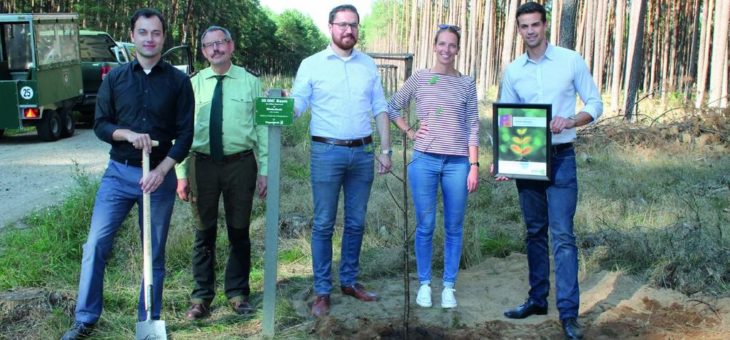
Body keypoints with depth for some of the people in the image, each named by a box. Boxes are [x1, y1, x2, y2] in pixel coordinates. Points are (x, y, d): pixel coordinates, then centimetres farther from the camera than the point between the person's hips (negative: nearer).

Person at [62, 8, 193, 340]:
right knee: (96, 244, -4)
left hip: (159, 176, -1)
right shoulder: (115, 78, 4)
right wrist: (129, 134, -16)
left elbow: (185, 134, -3)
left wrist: (162, 170, -15)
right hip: (118, 173, 1)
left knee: (154, 253, 7)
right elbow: (100, 125, 4)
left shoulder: (179, 81, 0)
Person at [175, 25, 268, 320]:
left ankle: (237, 293, 26)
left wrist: (264, 170, -5)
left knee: (239, 231, 10)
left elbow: (262, 128, 0)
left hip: (240, 163, 0)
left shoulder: (250, 83, 1)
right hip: (202, 164, 1)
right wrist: (181, 173, 0)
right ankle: (202, 296, 23)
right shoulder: (193, 85, 4)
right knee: (205, 232, 9)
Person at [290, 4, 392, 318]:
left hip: (363, 152, 3)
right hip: (327, 152, -3)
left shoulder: (368, 64, 10)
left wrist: (385, 150, 6)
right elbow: (296, 105, -5)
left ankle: (349, 281, 25)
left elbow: (380, 109, 11)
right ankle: (322, 291, 10)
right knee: (324, 224, 1)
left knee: (356, 222, 11)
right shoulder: (312, 64, 0)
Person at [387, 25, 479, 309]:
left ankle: (449, 286, 16)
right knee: (425, 227, 5)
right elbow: (393, 108, 14)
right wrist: (409, 133, 2)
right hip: (424, 160, -1)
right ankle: (424, 284, 18)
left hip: (457, 163, 1)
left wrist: (474, 165, -2)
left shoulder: (467, 83, 6)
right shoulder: (419, 78, 4)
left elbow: (473, 126, 4)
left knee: (454, 228, 6)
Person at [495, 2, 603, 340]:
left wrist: (569, 121, -19)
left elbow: (595, 104, 0)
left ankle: (569, 312, -6)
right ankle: (538, 299, 24)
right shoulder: (513, 70, 6)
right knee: (534, 232, 12)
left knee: (562, 235, -8)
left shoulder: (571, 61, -3)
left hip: (560, 158, -4)